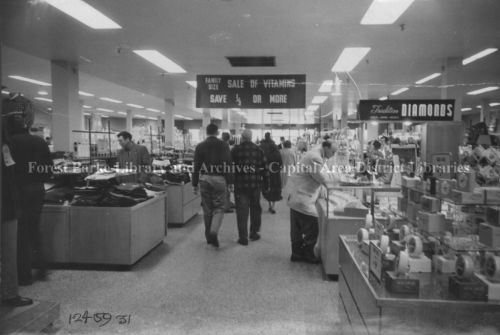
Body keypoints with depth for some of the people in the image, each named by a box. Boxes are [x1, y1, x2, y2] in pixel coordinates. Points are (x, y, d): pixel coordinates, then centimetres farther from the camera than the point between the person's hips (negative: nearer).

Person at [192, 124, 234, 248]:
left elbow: (196, 167, 3)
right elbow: (228, 165, -5)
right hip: (219, 179, -2)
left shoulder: (200, 146, 3)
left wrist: (195, 184, 8)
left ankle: (209, 237, 20)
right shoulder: (224, 145, -2)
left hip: (204, 179, 2)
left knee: (207, 208, 12)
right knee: (219, 207, 6)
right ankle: (214, 232, -13)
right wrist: (230, 183, -1)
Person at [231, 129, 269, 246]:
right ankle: (254, 233, 25)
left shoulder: (235, 150, -2)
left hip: (240, 185, -2)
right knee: (255, 208, 16)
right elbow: (265, 168, 3)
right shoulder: (258, 150, 3)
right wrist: (266, 184, 10)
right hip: (255, 184, 2)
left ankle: (243, 237, 2)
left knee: (242, 210, 1)